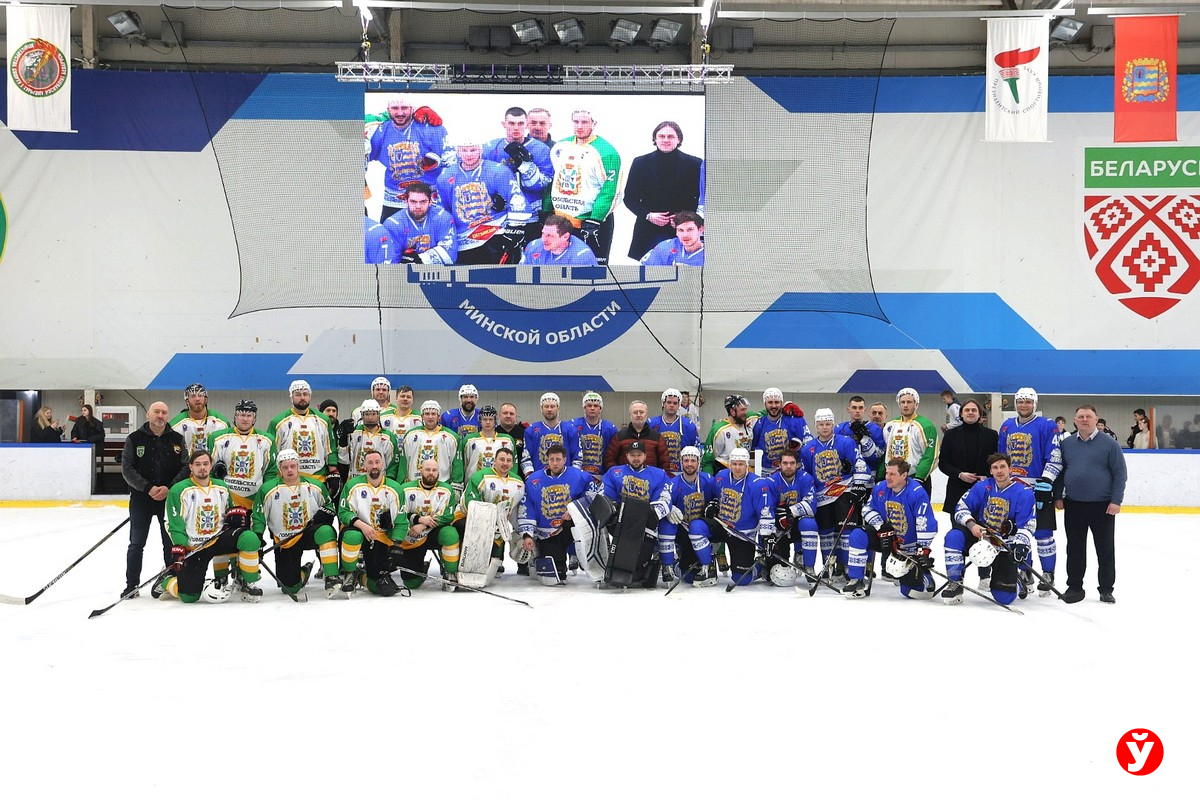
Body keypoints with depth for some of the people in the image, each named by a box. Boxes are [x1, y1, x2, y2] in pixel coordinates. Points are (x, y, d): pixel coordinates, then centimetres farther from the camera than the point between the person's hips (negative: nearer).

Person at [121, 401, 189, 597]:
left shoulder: (177, 439, 2)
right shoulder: (135, 439, 0)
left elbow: (186, 467, -1)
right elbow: (127, 469, -5)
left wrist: (169, 488, -14)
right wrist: (148, 488, -15)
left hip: (170, 498, 1)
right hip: (141, 498, -1)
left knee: (171, 542, 6)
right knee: (136, 543, 4)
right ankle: (132, 584, 14)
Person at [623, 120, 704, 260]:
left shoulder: (694, 164, 3)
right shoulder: (641, 163, 6)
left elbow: (701, 198, 7)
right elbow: (629, 198, 9)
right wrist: (647, 215, -7)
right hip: (649, 232, 1)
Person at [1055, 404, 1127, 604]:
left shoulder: (1109, 444, -3)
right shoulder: (1066, 444, 6)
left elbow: (1120, 473, -4)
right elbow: (1059, 471, 12)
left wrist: (1116, 500, -10)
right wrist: (1058, 496, 5)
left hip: (1103, 506, -2)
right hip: (1073, 505, 2)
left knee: (1106, 548, 5)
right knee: (1075, 548, 8)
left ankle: (1106, 588, 16)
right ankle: (1074, 587, 17)